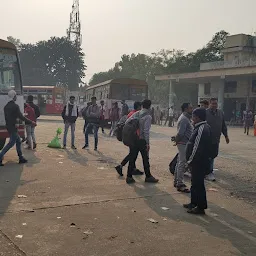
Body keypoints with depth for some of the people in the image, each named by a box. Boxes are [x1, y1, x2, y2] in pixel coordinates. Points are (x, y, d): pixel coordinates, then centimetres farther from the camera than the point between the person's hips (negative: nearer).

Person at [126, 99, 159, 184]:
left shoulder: (136, 114, 6)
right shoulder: (148, 117, -11)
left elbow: (127, 122, 2)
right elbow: (146, 131, -16)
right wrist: (147, 143, -13)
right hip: (142, 140, -5)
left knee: (132, 158, 9)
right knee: (145, 159, 7)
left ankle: (129, 177, 11)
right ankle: (148, 177, 18)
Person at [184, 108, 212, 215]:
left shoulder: (201, 129, -21)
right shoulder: (204, 127, 12)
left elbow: (197, 148, -23)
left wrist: (190, 161, -14)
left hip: (199, 162, -10)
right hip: (198, 161, 10)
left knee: (198, 184, -2)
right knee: (195, 183, 19)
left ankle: (200, 207, 8)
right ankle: (194, 203, 32)